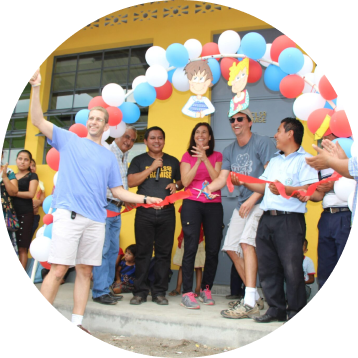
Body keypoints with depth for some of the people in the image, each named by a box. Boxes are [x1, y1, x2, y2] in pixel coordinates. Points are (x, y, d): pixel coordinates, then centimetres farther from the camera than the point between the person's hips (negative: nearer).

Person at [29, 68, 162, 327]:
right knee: (59, 269, -9)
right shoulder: (69, 140, 12)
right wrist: (36, 89, -6)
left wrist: (145, 199, 4)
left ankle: (76, 323, 15)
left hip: (96, 219, 4)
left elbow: (118, 191, 15)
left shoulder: (110, 157, 18)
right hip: (68, 214, -3)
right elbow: (38, 120, 4)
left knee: (85, 271, 6)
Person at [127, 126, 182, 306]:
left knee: (164, 252, 3)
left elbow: (182, 182, 22)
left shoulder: (173, 161, 16)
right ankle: (140, 291, 9)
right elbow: (131, 182, -3)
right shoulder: (139, 160, 10)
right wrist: (152, 167, -8)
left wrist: (176, 185, -2)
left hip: (167, 212, 2)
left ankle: (159, 292, 12)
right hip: (144, 212, -2)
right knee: (143, 252, 0)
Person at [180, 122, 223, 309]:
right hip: (192, 204, -1)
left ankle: (206, 289, 15)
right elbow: (185, 181, -1)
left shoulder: (217, 156, 12)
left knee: (213, 249, 0)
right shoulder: (187, 155, 11)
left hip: (213, 205, 2)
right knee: (190, 248, -9)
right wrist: (198, 160, -8)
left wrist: (205, 158, -9)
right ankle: (187, 293, -6)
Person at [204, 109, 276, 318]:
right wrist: (204, 189, -14)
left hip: (261, 201, -8)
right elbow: (222, 179, 6)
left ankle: (249, 302, -20)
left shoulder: (263, 143, -7)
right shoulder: (229, 151, 13)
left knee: (247, 242, -24)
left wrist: (252, 200, -21)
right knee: (231, 247, 4)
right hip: (242, 203, 8)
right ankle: (255, 297, 18)